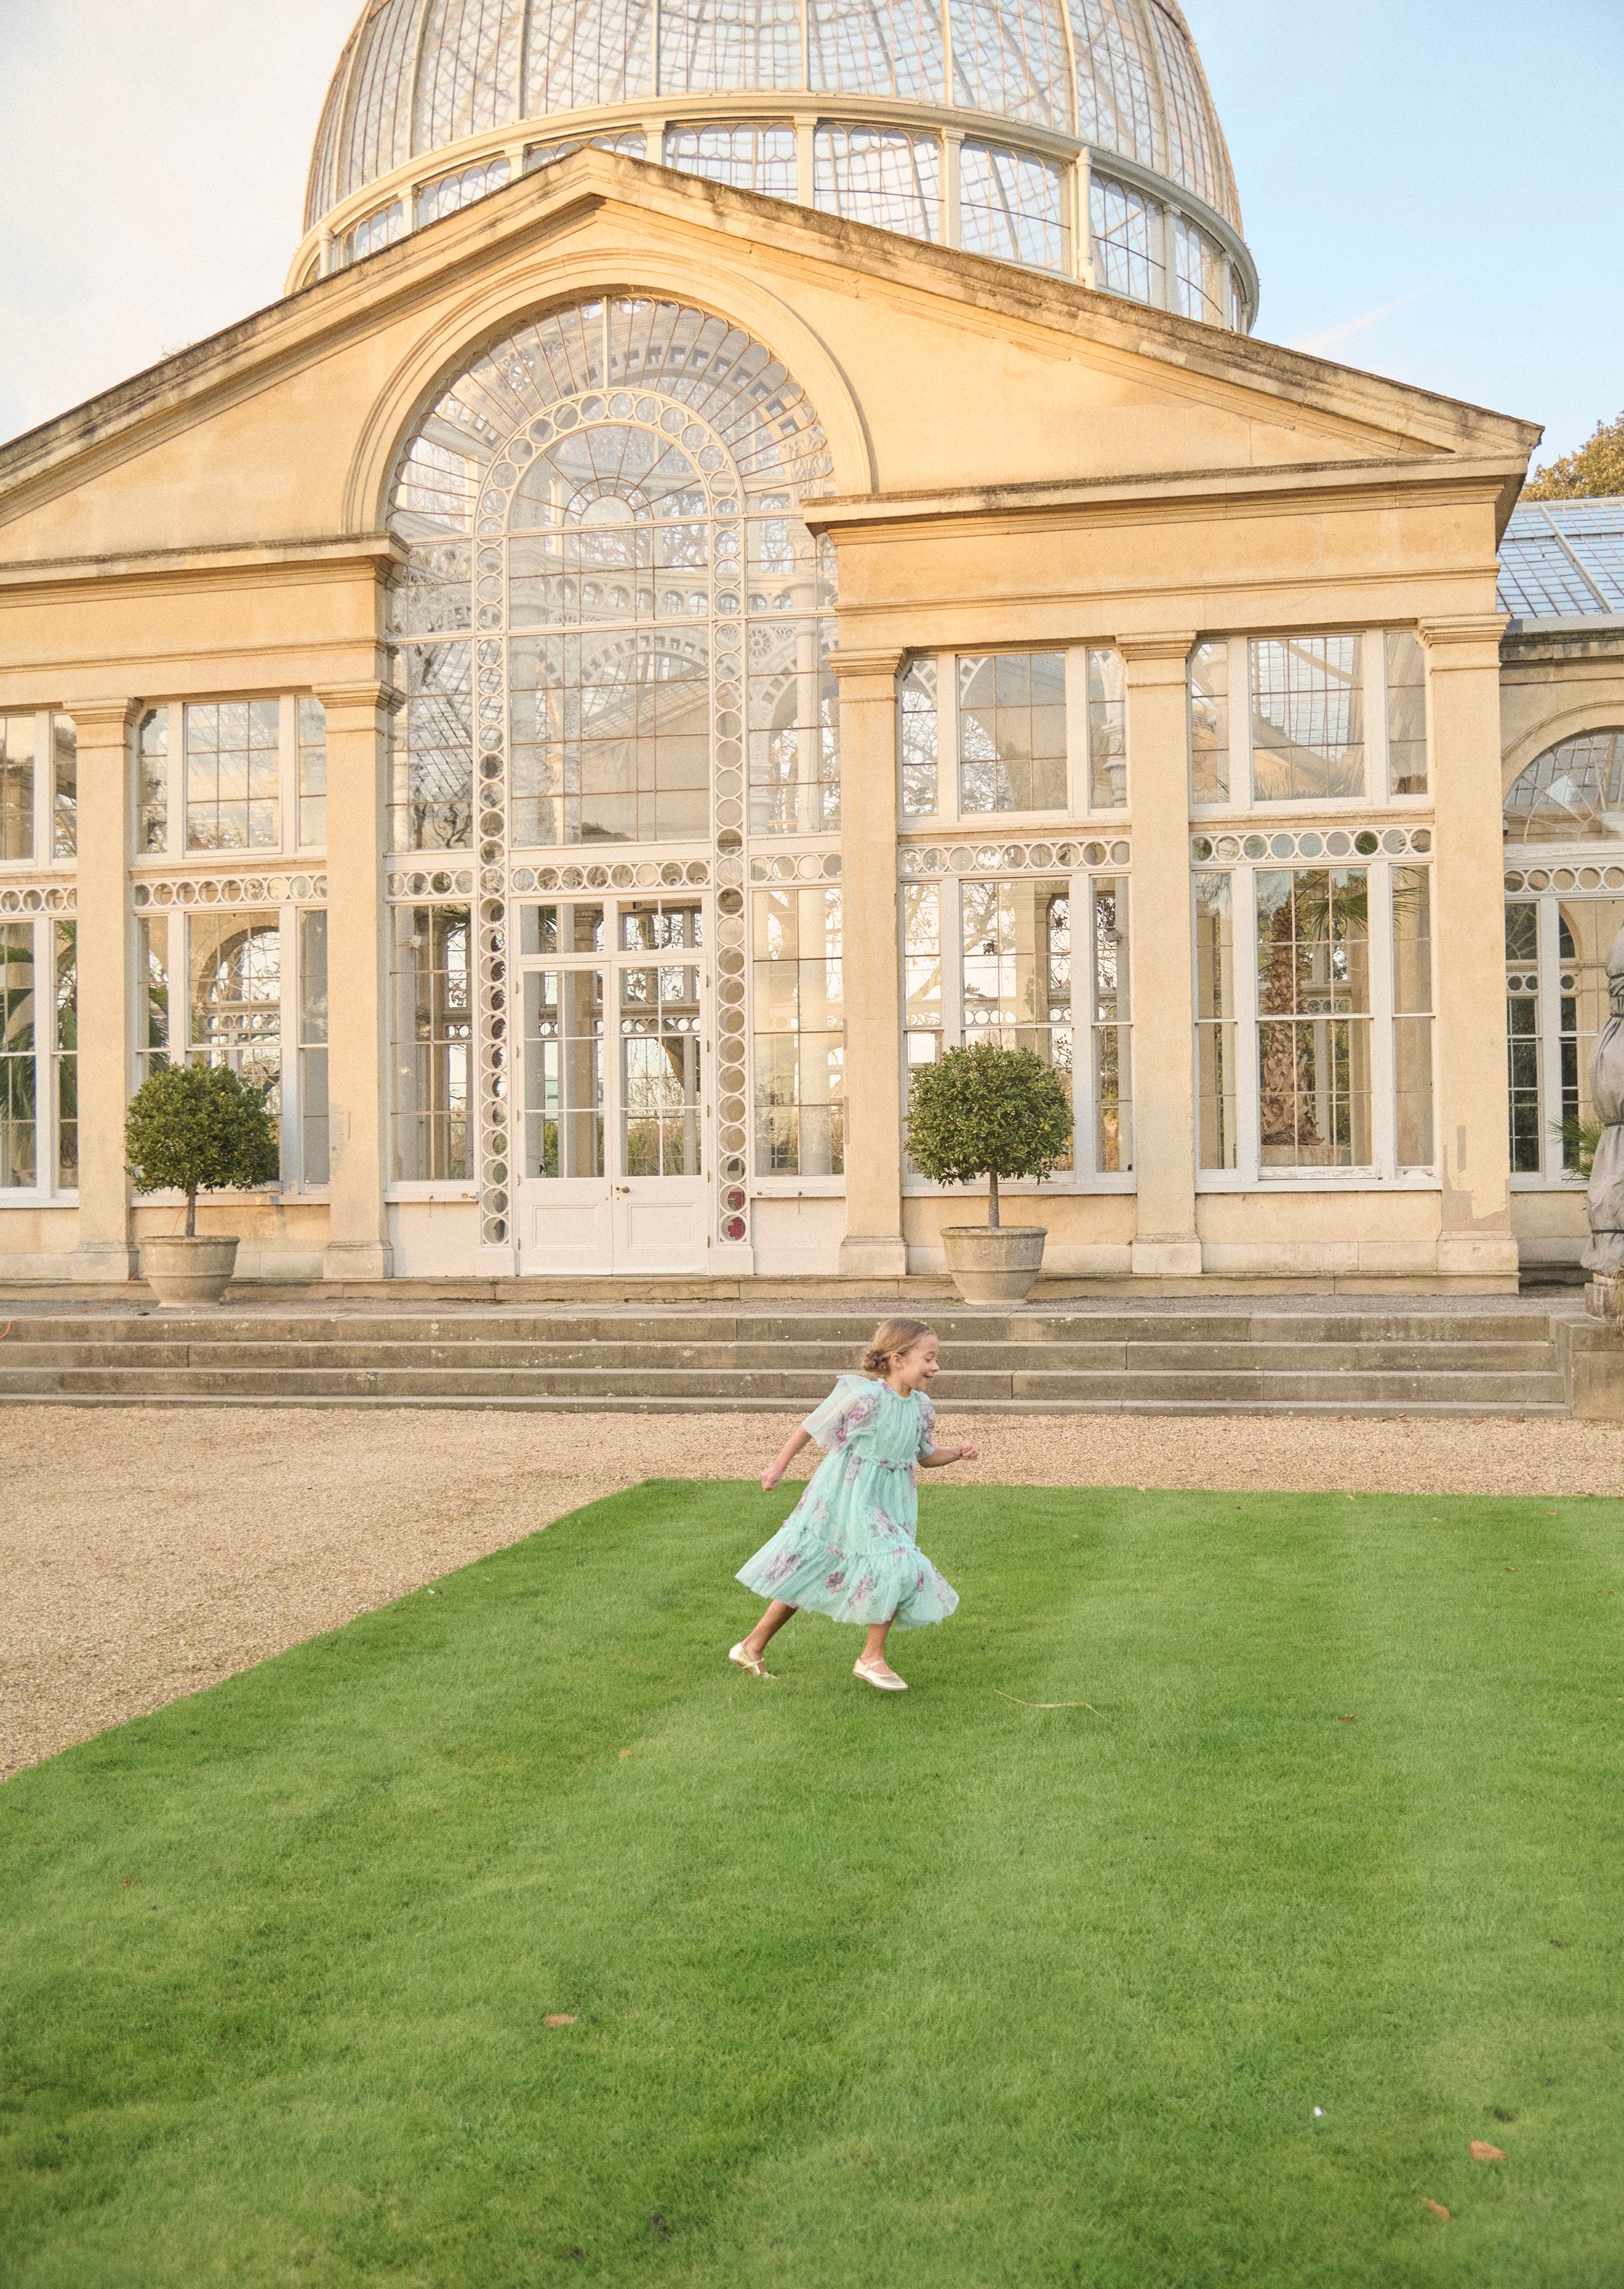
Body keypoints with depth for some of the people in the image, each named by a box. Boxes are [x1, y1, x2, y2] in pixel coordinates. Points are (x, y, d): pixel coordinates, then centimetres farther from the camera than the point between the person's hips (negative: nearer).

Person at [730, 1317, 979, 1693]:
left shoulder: (920, 1407, 2)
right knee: (896, 1565, -14)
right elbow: (811, 1426, -9)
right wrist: (780, 1465, -2)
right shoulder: (863, 1395, -20)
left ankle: (752, 1647, 23)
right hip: (848, 1497, -7)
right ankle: (871, 1658, 3)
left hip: (888, 1503, 7)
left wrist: (958, 1453, -5)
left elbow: (926, 1457, 14)